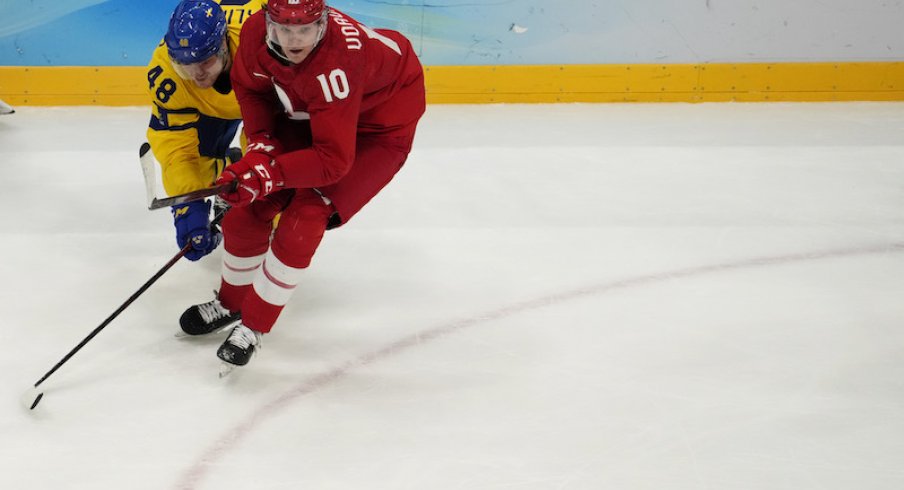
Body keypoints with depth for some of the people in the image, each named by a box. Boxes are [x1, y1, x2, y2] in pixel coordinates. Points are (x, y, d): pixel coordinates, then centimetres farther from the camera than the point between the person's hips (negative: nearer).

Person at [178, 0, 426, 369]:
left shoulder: (335, 64, -41)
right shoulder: (256, 30, -23)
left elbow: (333, 159, -38)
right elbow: (249, 85, 0)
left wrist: (269, 172, -42)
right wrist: (261, 143, -12)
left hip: (380, 126, -6)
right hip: (307, 113, 7)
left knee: (304, 216, -18)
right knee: (251, 204, 2)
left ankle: (254, 327, -1)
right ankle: (231, 302, 27)